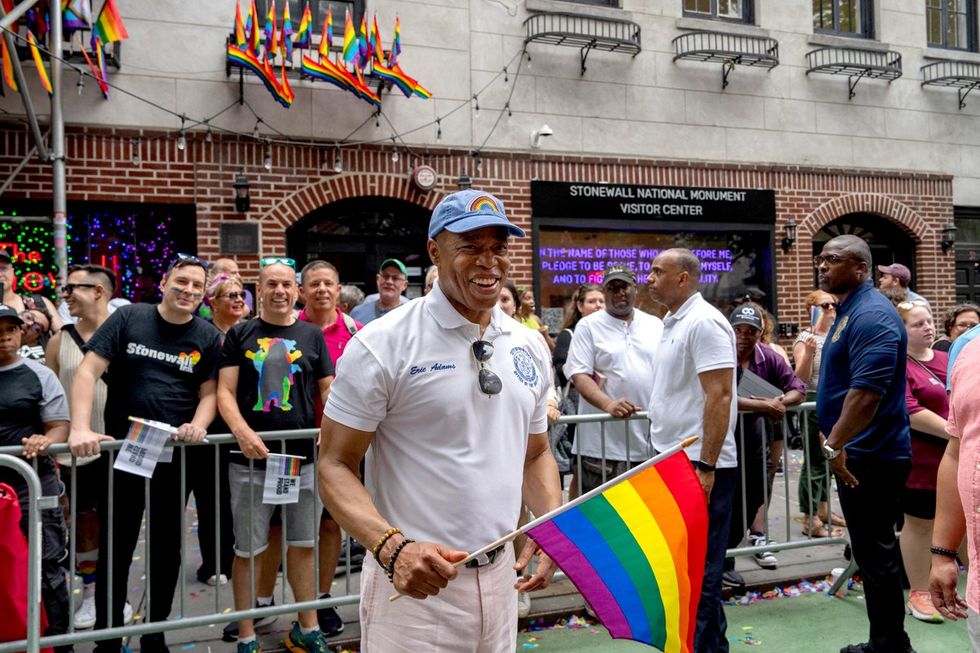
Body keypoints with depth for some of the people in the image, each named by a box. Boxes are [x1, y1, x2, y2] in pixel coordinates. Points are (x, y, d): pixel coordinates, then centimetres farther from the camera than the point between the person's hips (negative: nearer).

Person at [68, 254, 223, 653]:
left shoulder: (208, 337, 4)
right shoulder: (128, 318, -2)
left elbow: (209, 391, 4)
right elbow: (89, 370, -8)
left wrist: (199, 424, -17)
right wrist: (80, 428, -21)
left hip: (176, 457, 2)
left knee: (167, 549, 11)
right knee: (114, 550, 7)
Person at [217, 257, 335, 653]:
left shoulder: (311, 335, 9)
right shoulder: (240, 335, 5)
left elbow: (327, 391, 9)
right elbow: (225, 392, -2)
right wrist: (242, 431, -20)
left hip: (304, 458, 2)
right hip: (251, 460, -1)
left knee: (303, 545, 12)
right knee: (248, 550, 7)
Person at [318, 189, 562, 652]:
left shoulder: (530, 347, 6)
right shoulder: (382, 344, -12)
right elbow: (334, 465, -12)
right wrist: (392, 547, -26)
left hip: (502, 576, 6)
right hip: (413, 584, -5)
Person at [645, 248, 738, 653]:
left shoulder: (704, 322, -15)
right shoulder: (673, 322, 14)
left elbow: (720, 397, -21)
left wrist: (706, 466, -23)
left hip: (699, 466, -10)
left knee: (698, 570, 0)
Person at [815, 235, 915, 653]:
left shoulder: (871, 314, -18)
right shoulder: (848, 310, 15)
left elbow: (868, 390, -28)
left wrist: (835, 445, -22)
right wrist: (836, 443, 22)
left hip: (869, 455, -11)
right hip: (858, 452, 11)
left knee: (875, 553, 0)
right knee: (873, 550, 17)